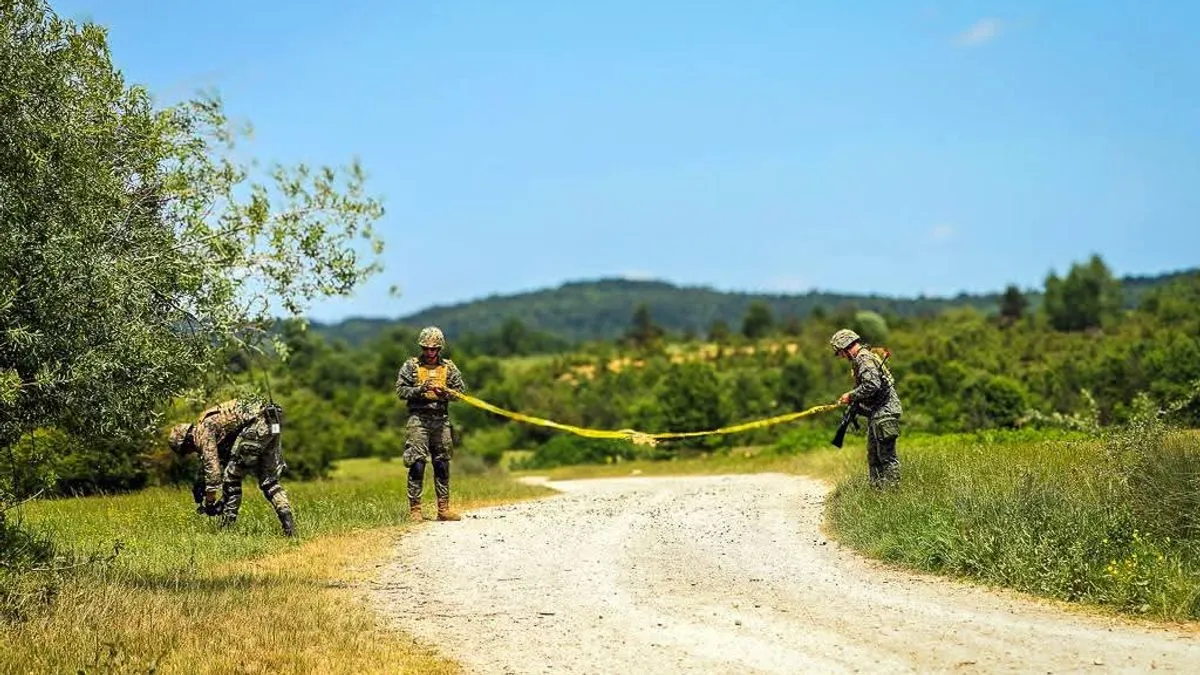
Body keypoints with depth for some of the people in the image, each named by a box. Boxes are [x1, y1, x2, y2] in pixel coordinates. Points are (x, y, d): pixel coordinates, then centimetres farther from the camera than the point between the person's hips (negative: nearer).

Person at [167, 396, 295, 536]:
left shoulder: (202, 431, 1)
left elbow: (211, 465, -6)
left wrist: (209, 502, 2)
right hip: (273, 424, 10)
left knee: (232, 477, 3)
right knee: (269, 481, 15)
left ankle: (227, 528, 6)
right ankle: (289, 526, 4)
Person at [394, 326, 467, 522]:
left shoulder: (449, 367, 12)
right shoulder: (411, 366, 5)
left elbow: (461, 390, 9)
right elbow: (401, 390, 0)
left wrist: (445, 393, -10)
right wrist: (420, 390, -16)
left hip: (441, 420, 3)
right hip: (418, 419, -3)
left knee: (442, 465, 6)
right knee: (417, 465, -7)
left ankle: (444, 508, 12)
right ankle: (414, 509, -3)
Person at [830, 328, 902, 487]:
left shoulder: (864, 360, -16)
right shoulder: (863, 358, 17)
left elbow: (872, 386, -27)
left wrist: (851, 396, -15)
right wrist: (853, 401, 11)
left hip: (883, 413, -11)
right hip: (877, 414, 11)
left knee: (886, 455, -9)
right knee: (873, 456, 15)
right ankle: (877, 488, 20)